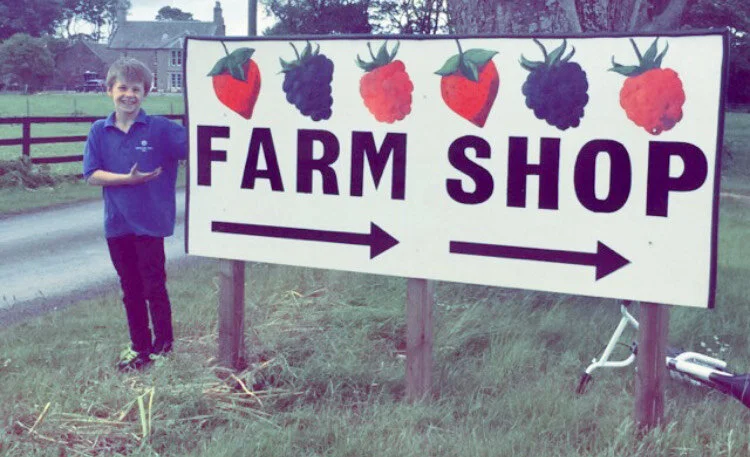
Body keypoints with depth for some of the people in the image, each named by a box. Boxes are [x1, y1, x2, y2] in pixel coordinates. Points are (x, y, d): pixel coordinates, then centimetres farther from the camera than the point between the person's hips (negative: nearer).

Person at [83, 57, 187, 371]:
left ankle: (163, 345, 22)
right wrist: (128, 179, -16)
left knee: (154, 287, 6)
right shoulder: (99, 132, 0)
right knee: (130, 288, 15)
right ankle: (139, 345, 28)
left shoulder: (161, 129, -7)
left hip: (151, 222, -3)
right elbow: (91, 175, -4)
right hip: (117, 224, 3)